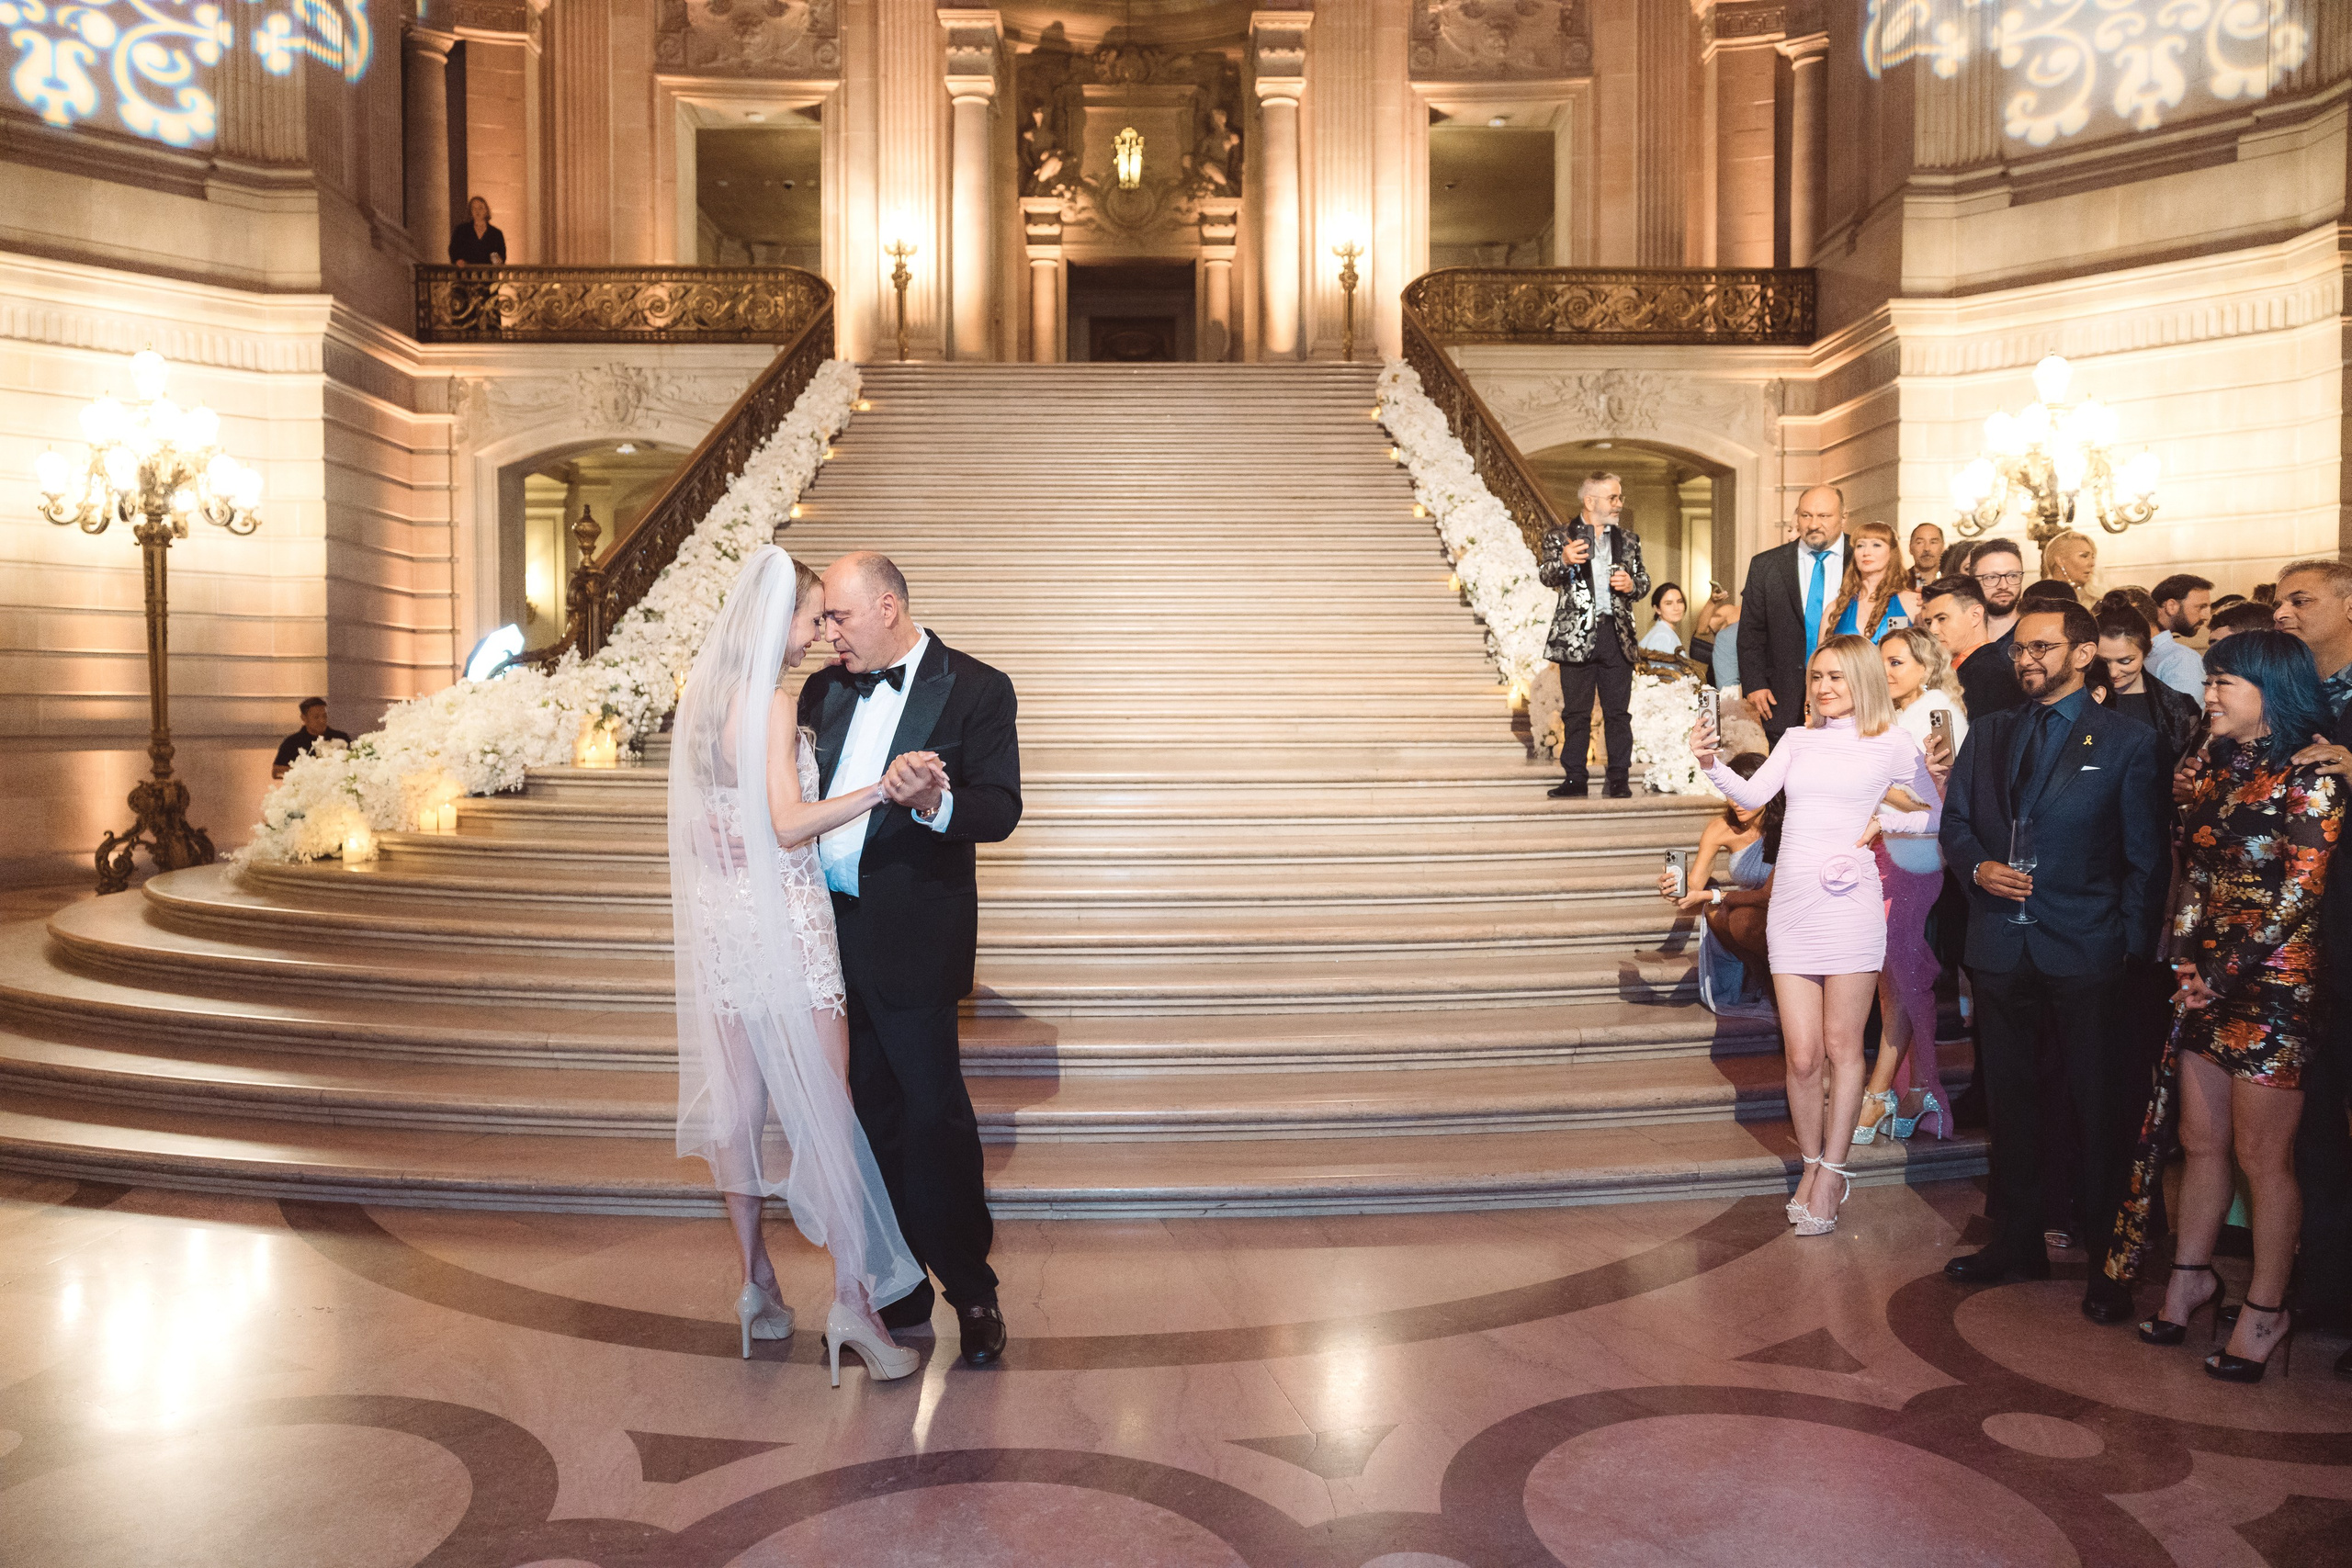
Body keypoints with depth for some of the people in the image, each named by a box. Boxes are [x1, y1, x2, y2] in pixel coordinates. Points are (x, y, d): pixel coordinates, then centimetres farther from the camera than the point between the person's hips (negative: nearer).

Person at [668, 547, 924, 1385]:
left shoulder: (703, 695, 11)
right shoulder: (772, 705, -14)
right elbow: (788, 823, -21)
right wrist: (878, 790, -26)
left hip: (721, 918, 8)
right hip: (782, 922, -8)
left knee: (740, 1104, 11)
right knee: (826, 1107, -4)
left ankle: (757, 1286, 20)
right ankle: (852, 1295, -2)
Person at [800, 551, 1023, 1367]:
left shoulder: (976, 689, -5)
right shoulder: (825, 689, 12)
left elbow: (1001, 810, -12)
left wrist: (935, 803, -30)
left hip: (912, 936, -5)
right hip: (832, 932, 6)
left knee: (933, 1111, -1)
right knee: (875, 1115, 13)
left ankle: (972, 1290, 17)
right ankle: (898, 1291, 26)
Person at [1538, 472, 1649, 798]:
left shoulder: (1628, 541, 15)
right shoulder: (1560, 537, 3)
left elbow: (1644, 580, 19)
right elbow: (1546, 576, -10)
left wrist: (1632, 584, -5)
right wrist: (1563, 561, -32)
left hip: (1617, 634, 3)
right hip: (1576, 636, -3)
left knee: (1618, 711, 4)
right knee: (1575, 712, 3)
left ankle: (1619, 778, 10)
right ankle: (1575, 777, 9)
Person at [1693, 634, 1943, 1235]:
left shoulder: (1891, 744, 4)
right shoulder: (1797, 739, 14)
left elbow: (1940, 815, 10)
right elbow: (1751, 797, 0)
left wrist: (1883, 819, -3)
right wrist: (1710, 763, -17)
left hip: (1849, 903, -3)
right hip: (1791, 904, 3)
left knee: (1842, 1048, 3)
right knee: (1802, 1056, 4)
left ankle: (1828, 1179, 13)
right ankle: (1813, 1167, 21)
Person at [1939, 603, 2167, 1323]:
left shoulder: (2126, 740, 0)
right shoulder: (1988, 732, 12)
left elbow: (2147, 855, -2)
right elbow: (1954, 821, 15)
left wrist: (2135, 949, -8)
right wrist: (1979, 866, -6)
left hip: (2085, 952, -4)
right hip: (2000, 945, 4)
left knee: (2098, 1106, 3)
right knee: (2008, 1099, 13)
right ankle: (2016, 1242, 26)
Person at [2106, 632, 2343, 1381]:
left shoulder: (2310, 778, -9)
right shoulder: (2215, 769, 11)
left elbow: (2298, 896, -13)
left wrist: (2221, 973, -12)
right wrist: (2187, 959, 1)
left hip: (2271, 986, -6)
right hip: (2204, 981, 6)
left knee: (2262, 1155, 2)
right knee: (2199, 1141, 12)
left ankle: (2266, 1308, 15)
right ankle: (2191, 1274, 26)